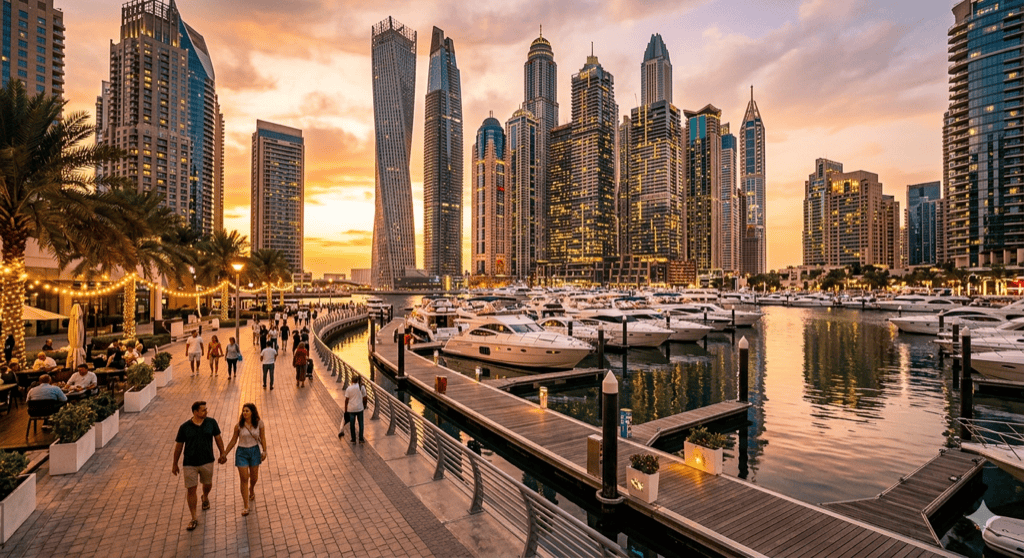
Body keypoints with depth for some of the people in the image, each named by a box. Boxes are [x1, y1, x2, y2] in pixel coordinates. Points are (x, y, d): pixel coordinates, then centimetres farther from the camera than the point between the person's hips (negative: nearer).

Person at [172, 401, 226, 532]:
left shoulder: (211, 422, -6)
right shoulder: (185, 427, -10)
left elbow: (218, 438, 4)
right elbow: (178, 446, 1)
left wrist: (222, 453, 4)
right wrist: (175, 464, 6)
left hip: (207, 462, 2)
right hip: (190, 463, -2)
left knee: (207, 484, 18)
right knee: (190, 490, 0)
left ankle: (205, 497, 53)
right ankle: (194, 518, 13)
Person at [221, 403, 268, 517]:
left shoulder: (259, 423, -9)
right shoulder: (239, 425, -10)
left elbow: (262, 438, -1)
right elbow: (233, 441, 0)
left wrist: (264, 451, -6)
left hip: (255, 451, 1)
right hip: (242, 452, -1)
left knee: (254, 477, 13)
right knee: (244, 479, -2)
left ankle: (251, 489, 50)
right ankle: (245, 506, 8)